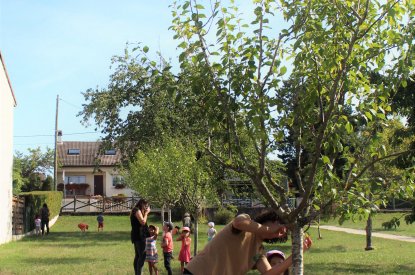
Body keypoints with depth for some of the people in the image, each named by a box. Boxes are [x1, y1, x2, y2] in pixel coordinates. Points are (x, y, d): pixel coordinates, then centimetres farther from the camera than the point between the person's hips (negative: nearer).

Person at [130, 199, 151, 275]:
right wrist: (146, 213, -9)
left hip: (137, 236, 11)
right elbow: (143, 222, -19)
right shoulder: (137, 210, -11)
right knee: (142, 256, -12)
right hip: (139, 236, -11)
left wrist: (145, 213, 12)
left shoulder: (136, 211, 19)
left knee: (137, 256, 11)